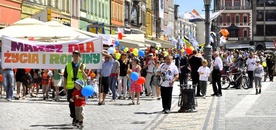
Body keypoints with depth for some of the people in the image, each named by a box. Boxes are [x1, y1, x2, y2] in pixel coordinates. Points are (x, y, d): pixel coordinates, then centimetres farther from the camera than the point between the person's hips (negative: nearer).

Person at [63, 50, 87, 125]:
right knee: (71, 104, 2)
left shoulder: (82, 66, 8)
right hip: (70, 88, 0)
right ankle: (74, 118, 13)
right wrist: (64, 87, 1)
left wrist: (82, 70, -12)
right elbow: (65, 78, 8)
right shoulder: (68, 66, 8)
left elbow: (85, 78, 3)